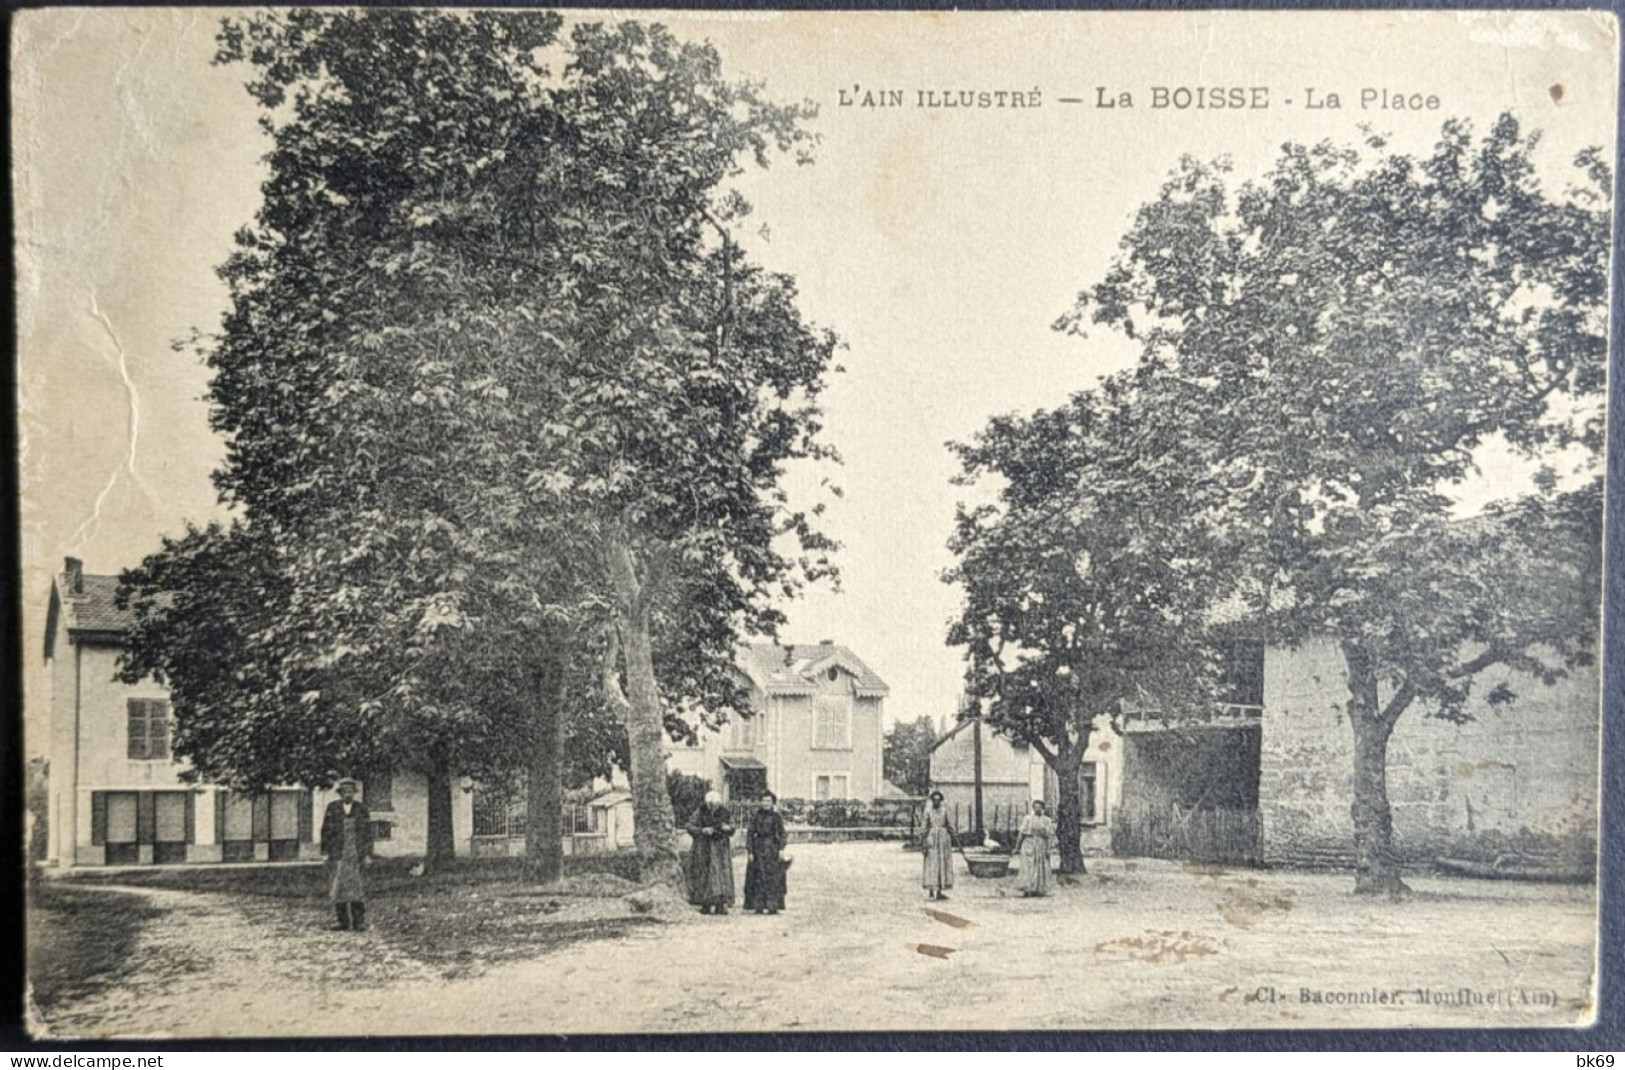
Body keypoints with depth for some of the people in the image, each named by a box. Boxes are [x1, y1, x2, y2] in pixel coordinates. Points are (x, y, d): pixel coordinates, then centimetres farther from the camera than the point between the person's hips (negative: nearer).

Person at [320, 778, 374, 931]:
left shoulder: (361, 810, 5)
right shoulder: (332, 808, 3)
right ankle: (343, 921, 9)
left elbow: (368, 834, 5)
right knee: (338, 887, 1)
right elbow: (326, 831, 4)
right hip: (337, 854, 0)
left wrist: (368, 855, 0)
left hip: (357, 855, 0)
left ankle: (359, 922, -1)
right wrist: (325, 851, -1)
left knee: (357, 888, -3)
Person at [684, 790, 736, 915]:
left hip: (720, 848, 1)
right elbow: (690, 827, -4)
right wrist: (702, 831, -19)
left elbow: (732, 828, 9)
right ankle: (706, 905, 2)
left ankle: (720, 905, -5)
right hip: (703, 848, -1)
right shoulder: (700, 813, -3)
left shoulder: (724, 813, 3)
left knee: (721, 874, -5)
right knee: (704, 875, -4)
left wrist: (728, 828, -13)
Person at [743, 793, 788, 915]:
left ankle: (773, 906, 2)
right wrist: (750, 851, -3)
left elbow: (782, 834, 3)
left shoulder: (776, 816, 5)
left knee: (773, 878, -1)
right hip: (759, 848, 0)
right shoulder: (755, 816, 3)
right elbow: (750, 834, 2)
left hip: (773, 847, 1)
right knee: (758, 878, -2)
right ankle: (758, 906, 2)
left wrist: (781, 849, -8)